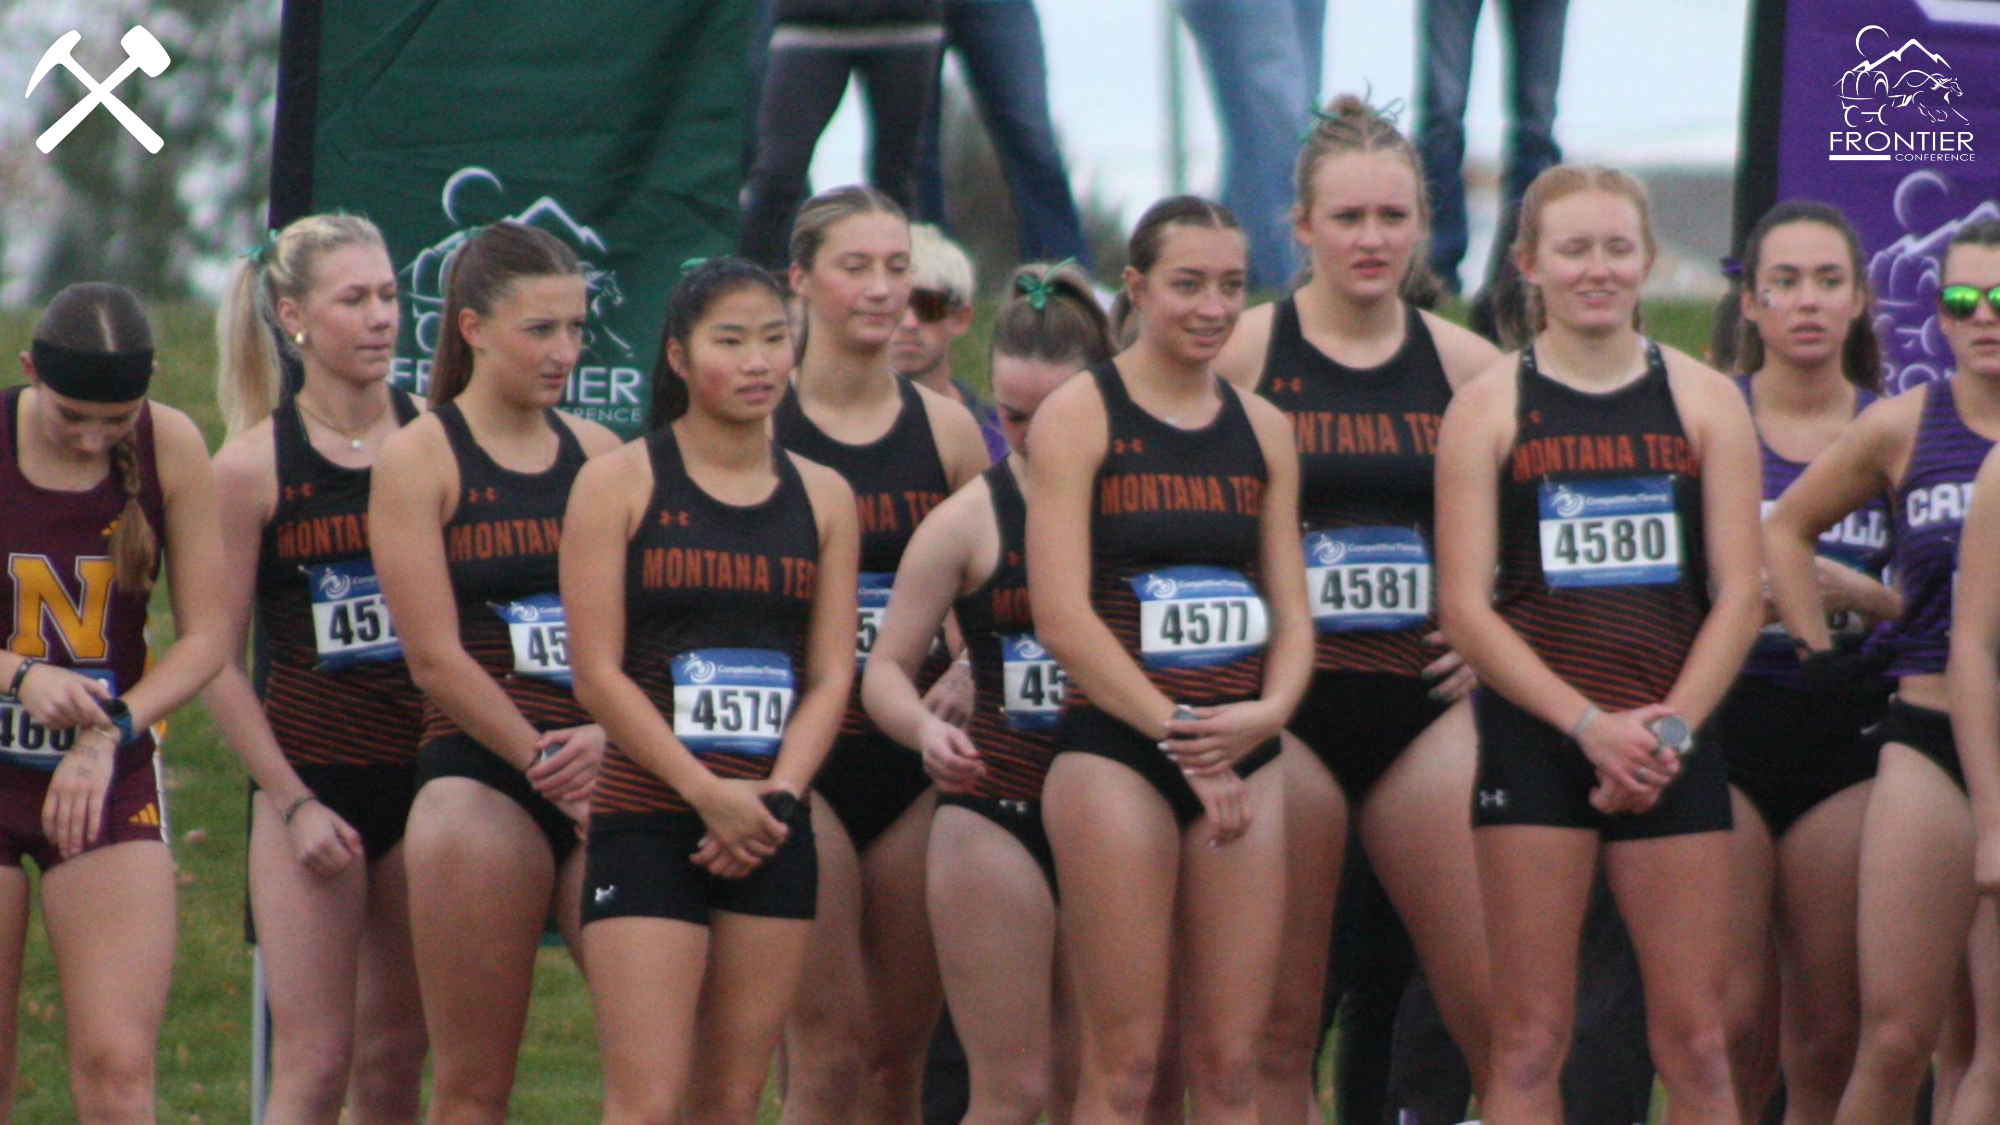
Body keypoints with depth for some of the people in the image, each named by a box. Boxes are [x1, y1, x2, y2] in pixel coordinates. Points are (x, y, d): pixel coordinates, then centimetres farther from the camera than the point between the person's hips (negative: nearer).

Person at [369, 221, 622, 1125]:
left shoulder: (598, 454, 13)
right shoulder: (419, 457, 1)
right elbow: (435, 657, -5)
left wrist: (605, 738, -12)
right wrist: (550, 767, -11)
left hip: (603, 777, 4)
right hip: (478, 775, -4)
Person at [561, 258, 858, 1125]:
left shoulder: (822, 498, 11)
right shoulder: (619, 484, 0)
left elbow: (832, 674, 8)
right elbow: (597, 671, -6)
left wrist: (774, 797, -9)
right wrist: (709, 793, -14)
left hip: (772, 831, 4)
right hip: (646, 820, -4)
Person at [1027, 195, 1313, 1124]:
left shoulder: (1262, 429, 14)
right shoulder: (1080, 416, -2)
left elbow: (1290, 611, 15)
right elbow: (1062, 615, -8)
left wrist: (1268, 711, -7)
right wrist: (1179, 735, -13)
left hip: (1243, 761, 5)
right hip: (1115, 757, -5)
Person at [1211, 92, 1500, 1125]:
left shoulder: (1462, 364, 7)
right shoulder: (1242, 352, -1)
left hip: (1423, 708, 2)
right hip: (1284, 708, -2)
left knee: (1499, 1008, -6)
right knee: (1280, 1022, 2)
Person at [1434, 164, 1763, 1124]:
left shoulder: (1704, 401, 8)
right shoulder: (1489, 406, 3)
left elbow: (1739, 594, 4)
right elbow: (1466, 606, -3)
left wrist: (1669, 727, -9)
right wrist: (1590, 723, -13)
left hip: (1675, 746, 2)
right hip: (1536, 743, -1)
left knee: (1695, 1043, 1)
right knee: (1529, 1043, -2)